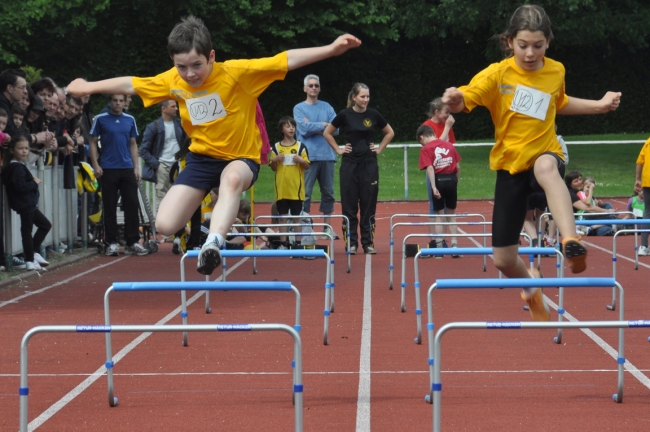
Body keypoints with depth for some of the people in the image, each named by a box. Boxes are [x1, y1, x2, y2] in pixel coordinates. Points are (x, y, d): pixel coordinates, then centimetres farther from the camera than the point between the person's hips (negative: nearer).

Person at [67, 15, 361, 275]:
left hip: (241, 158, -4)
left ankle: (213, 242, -58)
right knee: (165, 225, -12)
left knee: (233, 178, -43)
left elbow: (287, 60, -23)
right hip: (201, 158, 4)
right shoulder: (172, 82, -7)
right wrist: (89, 87, 17)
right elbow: (130, 84, 9)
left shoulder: (236, 73, -20)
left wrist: (331, 49, -33)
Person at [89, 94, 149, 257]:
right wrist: (96, 165, -8)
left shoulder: (130, 120, 10)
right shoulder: (100, 119, 1)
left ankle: (132, 242, 5)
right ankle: (112, 243, 7)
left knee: (132, 205, 0)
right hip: (108, 169, -3)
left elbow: (133, 144, 14)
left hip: (127, 169, 3)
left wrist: (136, 167, 7)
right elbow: (93, 142, 1)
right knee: (110, 207, 1)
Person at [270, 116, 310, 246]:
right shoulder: (276, 147, 6)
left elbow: (307, 167, 5)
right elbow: (273, 168, 11)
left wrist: (301, 160, -14)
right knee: (283, 216, 3)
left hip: (296, 188, -1)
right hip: (281, 189, 1)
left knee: (296, 216, 3)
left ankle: (297, 242, 9)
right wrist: (274, 160, -8)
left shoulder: (300, 146, 3)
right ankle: (283, 243, 6)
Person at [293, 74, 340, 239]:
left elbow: (336, 129, 1)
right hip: (308, 156, -3)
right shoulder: (299, 108, 5)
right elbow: (304, 129, -11)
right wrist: (324, 124, -2)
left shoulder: (327, 107, 14)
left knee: (328, 192, 6)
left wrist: (314, 127, -5)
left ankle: (327, 226, 13)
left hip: (327, 156, 4)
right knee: (305, 193, -6)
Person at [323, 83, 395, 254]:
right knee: (349, 205, 1)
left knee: (368, 205, 3)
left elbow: (390, 133, 15)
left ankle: (368, 242, 9)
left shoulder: (373, 115, 1)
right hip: (350, 164, -1)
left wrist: (380, 149, 6)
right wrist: (338, 150, 2)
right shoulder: (345, 115, -3)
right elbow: (327, 133, 8)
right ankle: (351, 243, 6)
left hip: (369, 164, 1)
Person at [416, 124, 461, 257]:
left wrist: (433, 187, -19)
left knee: (439, 215, 7)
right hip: (451, 179, 3)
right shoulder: (449, 145, 10)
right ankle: (454, 245, 11)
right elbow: (458, 167, 7)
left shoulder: (426, 149, -3)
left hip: (439, 180, -3)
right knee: (451, 215, 14)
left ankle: (439, 246, 6)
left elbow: (430, 168, -14)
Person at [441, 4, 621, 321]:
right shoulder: (497, 74, -10)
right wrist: (455, 99, -43)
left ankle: (571, 242, -57)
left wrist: (598, 105, 13)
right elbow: (465, 100, -20)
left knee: (546, 166, -42)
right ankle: (531, 290, 36)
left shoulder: (556, 71, 1)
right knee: (503, 261, 1)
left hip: (545, 155, 0)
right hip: (510, 166, 0)